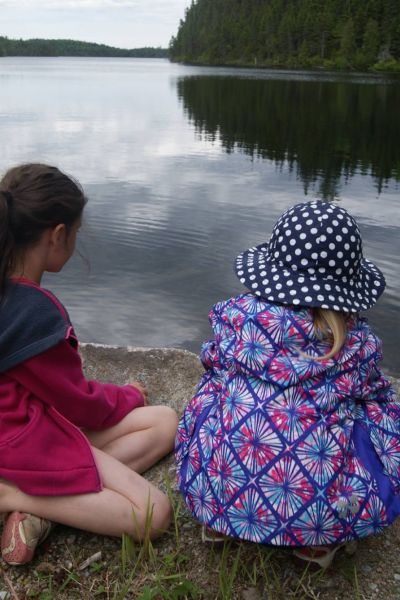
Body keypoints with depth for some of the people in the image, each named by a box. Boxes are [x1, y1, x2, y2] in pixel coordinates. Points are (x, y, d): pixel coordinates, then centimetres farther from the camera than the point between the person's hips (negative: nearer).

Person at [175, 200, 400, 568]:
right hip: (322, 510, -1)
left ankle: (220, 522, 17)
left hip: (219, 495, 2)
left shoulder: (237, 316, -4)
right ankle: (321, 541, 12)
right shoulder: (359, 344, -4)